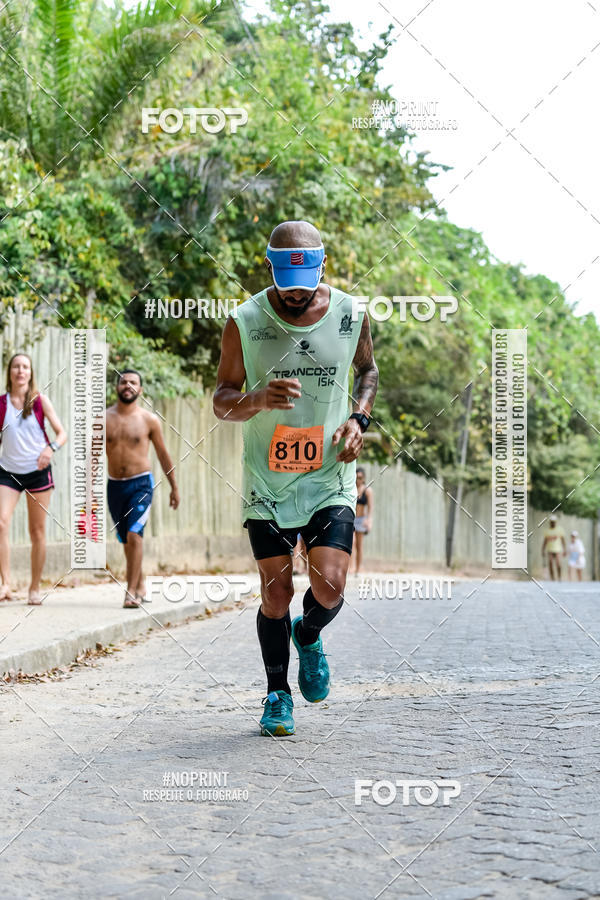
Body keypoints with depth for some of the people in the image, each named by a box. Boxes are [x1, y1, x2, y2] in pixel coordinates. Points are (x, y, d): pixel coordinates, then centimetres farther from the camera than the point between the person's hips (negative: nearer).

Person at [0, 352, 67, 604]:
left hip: (38, 472, 0)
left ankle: (35, 588, 16)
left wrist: (51, 448, -20)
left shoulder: (40, 401, 0)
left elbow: (61, 433, -1)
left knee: (37, 531, 4)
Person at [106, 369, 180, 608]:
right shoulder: (104, 418, 2)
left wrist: (174, 487, 12)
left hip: (141, 484, -3)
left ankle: (131, 592, -17)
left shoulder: (149, 420, -1)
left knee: (134, 534, -19)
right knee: (127, 541, 12)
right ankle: (140, 588, 28)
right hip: (115, 485, 3)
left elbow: (163, 455, 8)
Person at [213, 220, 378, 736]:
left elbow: (368, 369, 16)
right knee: (276, 592, 3)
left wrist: (359, 418, -2)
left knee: (330, 587, -11)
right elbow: (222, 400, -2)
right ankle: (277, 693, 25)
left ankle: (308, 636, 25)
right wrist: (258, 399, -24)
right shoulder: (244, 323, -9)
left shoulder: (351, 315, -4)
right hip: (267, 480, -1)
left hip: (331, 476, 1)